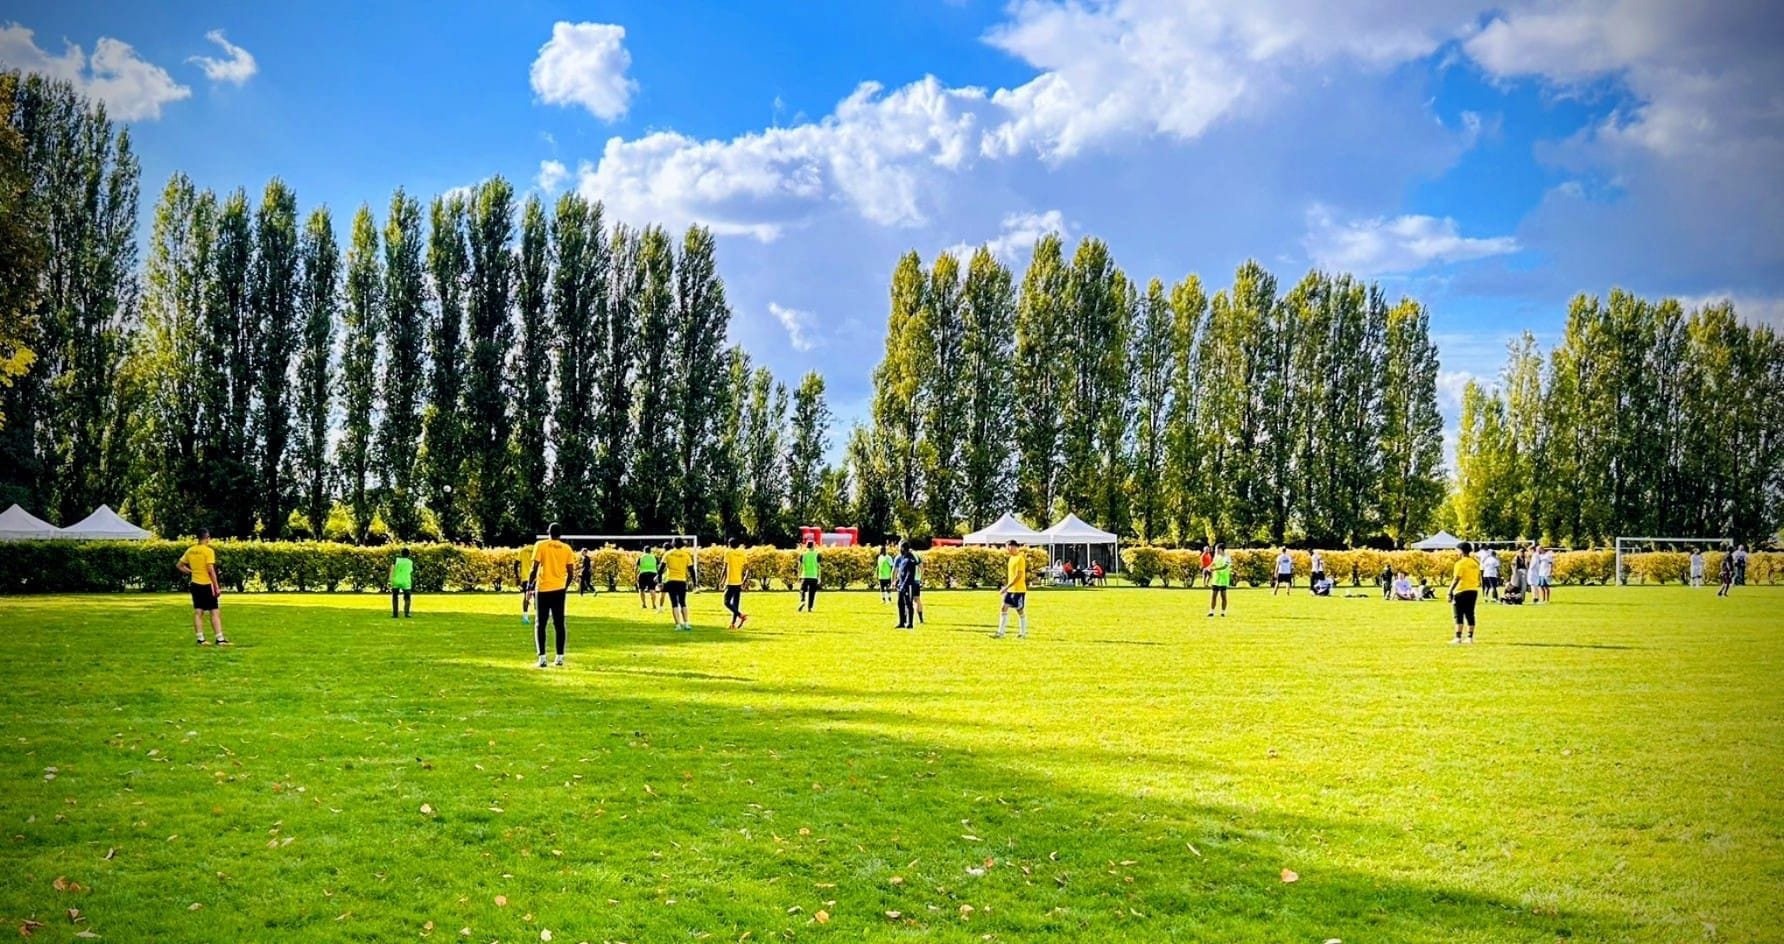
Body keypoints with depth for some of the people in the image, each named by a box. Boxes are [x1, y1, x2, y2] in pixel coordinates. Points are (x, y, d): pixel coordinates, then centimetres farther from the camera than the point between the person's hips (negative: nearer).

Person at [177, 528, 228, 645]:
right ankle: (220, 639, -3)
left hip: (195, 584, 6)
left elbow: (179, 565, 13)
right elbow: (211, 570, -17)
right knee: (215, 612, -1)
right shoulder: (208, 550, -13)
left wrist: (191, 572, 16)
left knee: (198, 612, 8)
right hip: (207, 584, -6)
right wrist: (217, 586, -13)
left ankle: (200, 639, 8)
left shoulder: (190, 551, 5)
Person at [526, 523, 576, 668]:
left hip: (543, 589, -3)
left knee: (540, 624, 4)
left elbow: (534, 568, -9)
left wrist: (529, 586, 1)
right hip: (559, 589, 3)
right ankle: (560, 657, 8)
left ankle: (542, 658, -4)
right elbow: (570, 572, 3)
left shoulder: (541, 546, -4)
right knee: (559, 624, 9)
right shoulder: (567, 548, 4)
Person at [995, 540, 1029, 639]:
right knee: (1004, 609, 2)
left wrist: (1007, 587, -23)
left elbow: (1019, 575, -21)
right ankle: (1000, 633, 1)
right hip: (1010, 589, 9)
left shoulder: (1020, 558, -15)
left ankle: (1023, 633, 12)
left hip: (1019, 590, -9)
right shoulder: (1012, 557, 13)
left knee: (1020, 611, 1)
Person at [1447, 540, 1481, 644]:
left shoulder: (1461, 563, -13)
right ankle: (1470, 637, 12)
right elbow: (1479, 578, 15)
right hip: (1473, 591, 7)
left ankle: (1458, 638, -8)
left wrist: (1450, 592, -15)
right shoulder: (1475, 563, 10)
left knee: (1459, 615, -4)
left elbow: (1456, 579, -17)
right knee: (1470, 614, 12)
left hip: (1462, 591, -7)